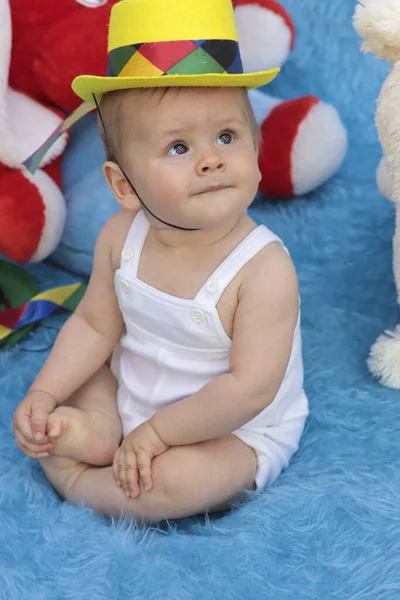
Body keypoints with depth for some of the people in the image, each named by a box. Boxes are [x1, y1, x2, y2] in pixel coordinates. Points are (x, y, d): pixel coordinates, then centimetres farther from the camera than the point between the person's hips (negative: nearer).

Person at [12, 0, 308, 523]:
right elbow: (95, 326, 0)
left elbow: (250, 388, -29)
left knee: (172, 481, -31)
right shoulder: (121, 238, -12)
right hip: (133, 400, 6)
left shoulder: (264, 269, -29)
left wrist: (158, 432, -24)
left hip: (234, 435, -6)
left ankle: (74, 480, -6)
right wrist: (44, 395, -12)